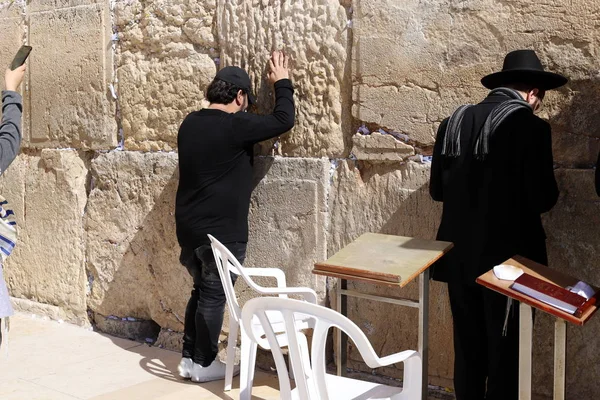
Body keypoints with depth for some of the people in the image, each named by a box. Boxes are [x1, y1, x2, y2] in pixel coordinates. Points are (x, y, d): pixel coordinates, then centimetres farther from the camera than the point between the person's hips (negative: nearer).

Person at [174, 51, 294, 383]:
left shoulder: (190, 123, 6)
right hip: (221, 230, -8)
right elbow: (284, 120, -10)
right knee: (214, 296, 4)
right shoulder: (235, 126, -17)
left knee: (201, 291, 18)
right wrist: (282, 82, 6)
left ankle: (188, 358, 24)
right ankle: (203, 364, 15)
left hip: (188, 226, 8)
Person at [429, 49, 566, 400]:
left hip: (460, 255, 5)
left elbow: (438, 190, 11)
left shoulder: (454, 122, 6)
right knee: (506, 351, 7)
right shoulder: (530, 126, -11)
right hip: (507, 256, -5)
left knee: (468, 348, 16)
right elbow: (543, 200, -14)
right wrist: (549, 187, 7)